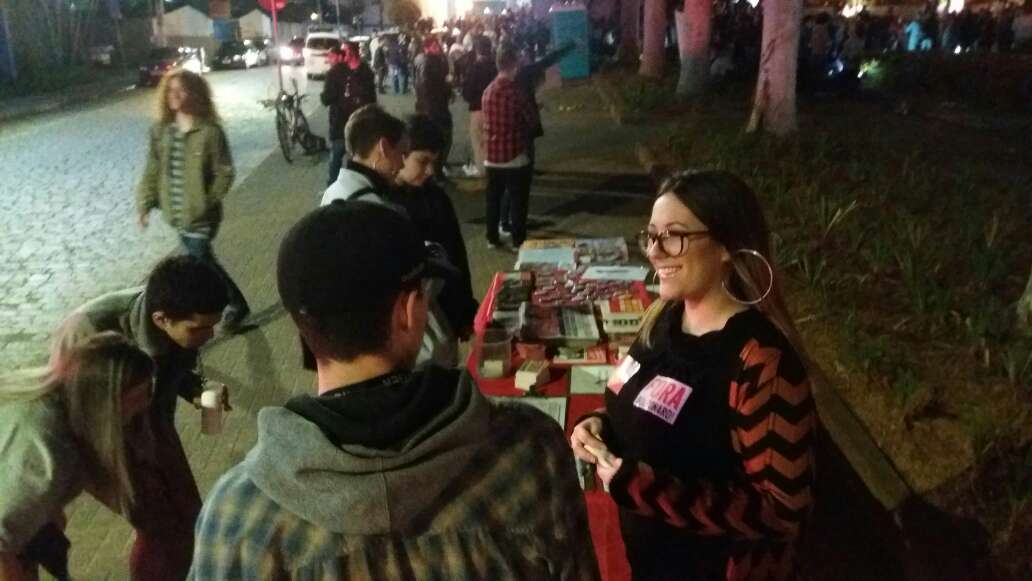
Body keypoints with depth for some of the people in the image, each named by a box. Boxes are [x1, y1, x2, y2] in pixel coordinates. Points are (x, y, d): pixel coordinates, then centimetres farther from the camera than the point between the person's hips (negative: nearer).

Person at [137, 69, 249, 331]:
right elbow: (153, 170, 9)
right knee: (204, 262, 18)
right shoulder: (160, 130, 4)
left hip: (201, 216, -7)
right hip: (177, 213, 7)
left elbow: (225, 173, -12)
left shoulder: (210, 132, -14)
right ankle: (237, 305, 37)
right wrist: (145, 203, 2)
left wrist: (205, 203, -18)